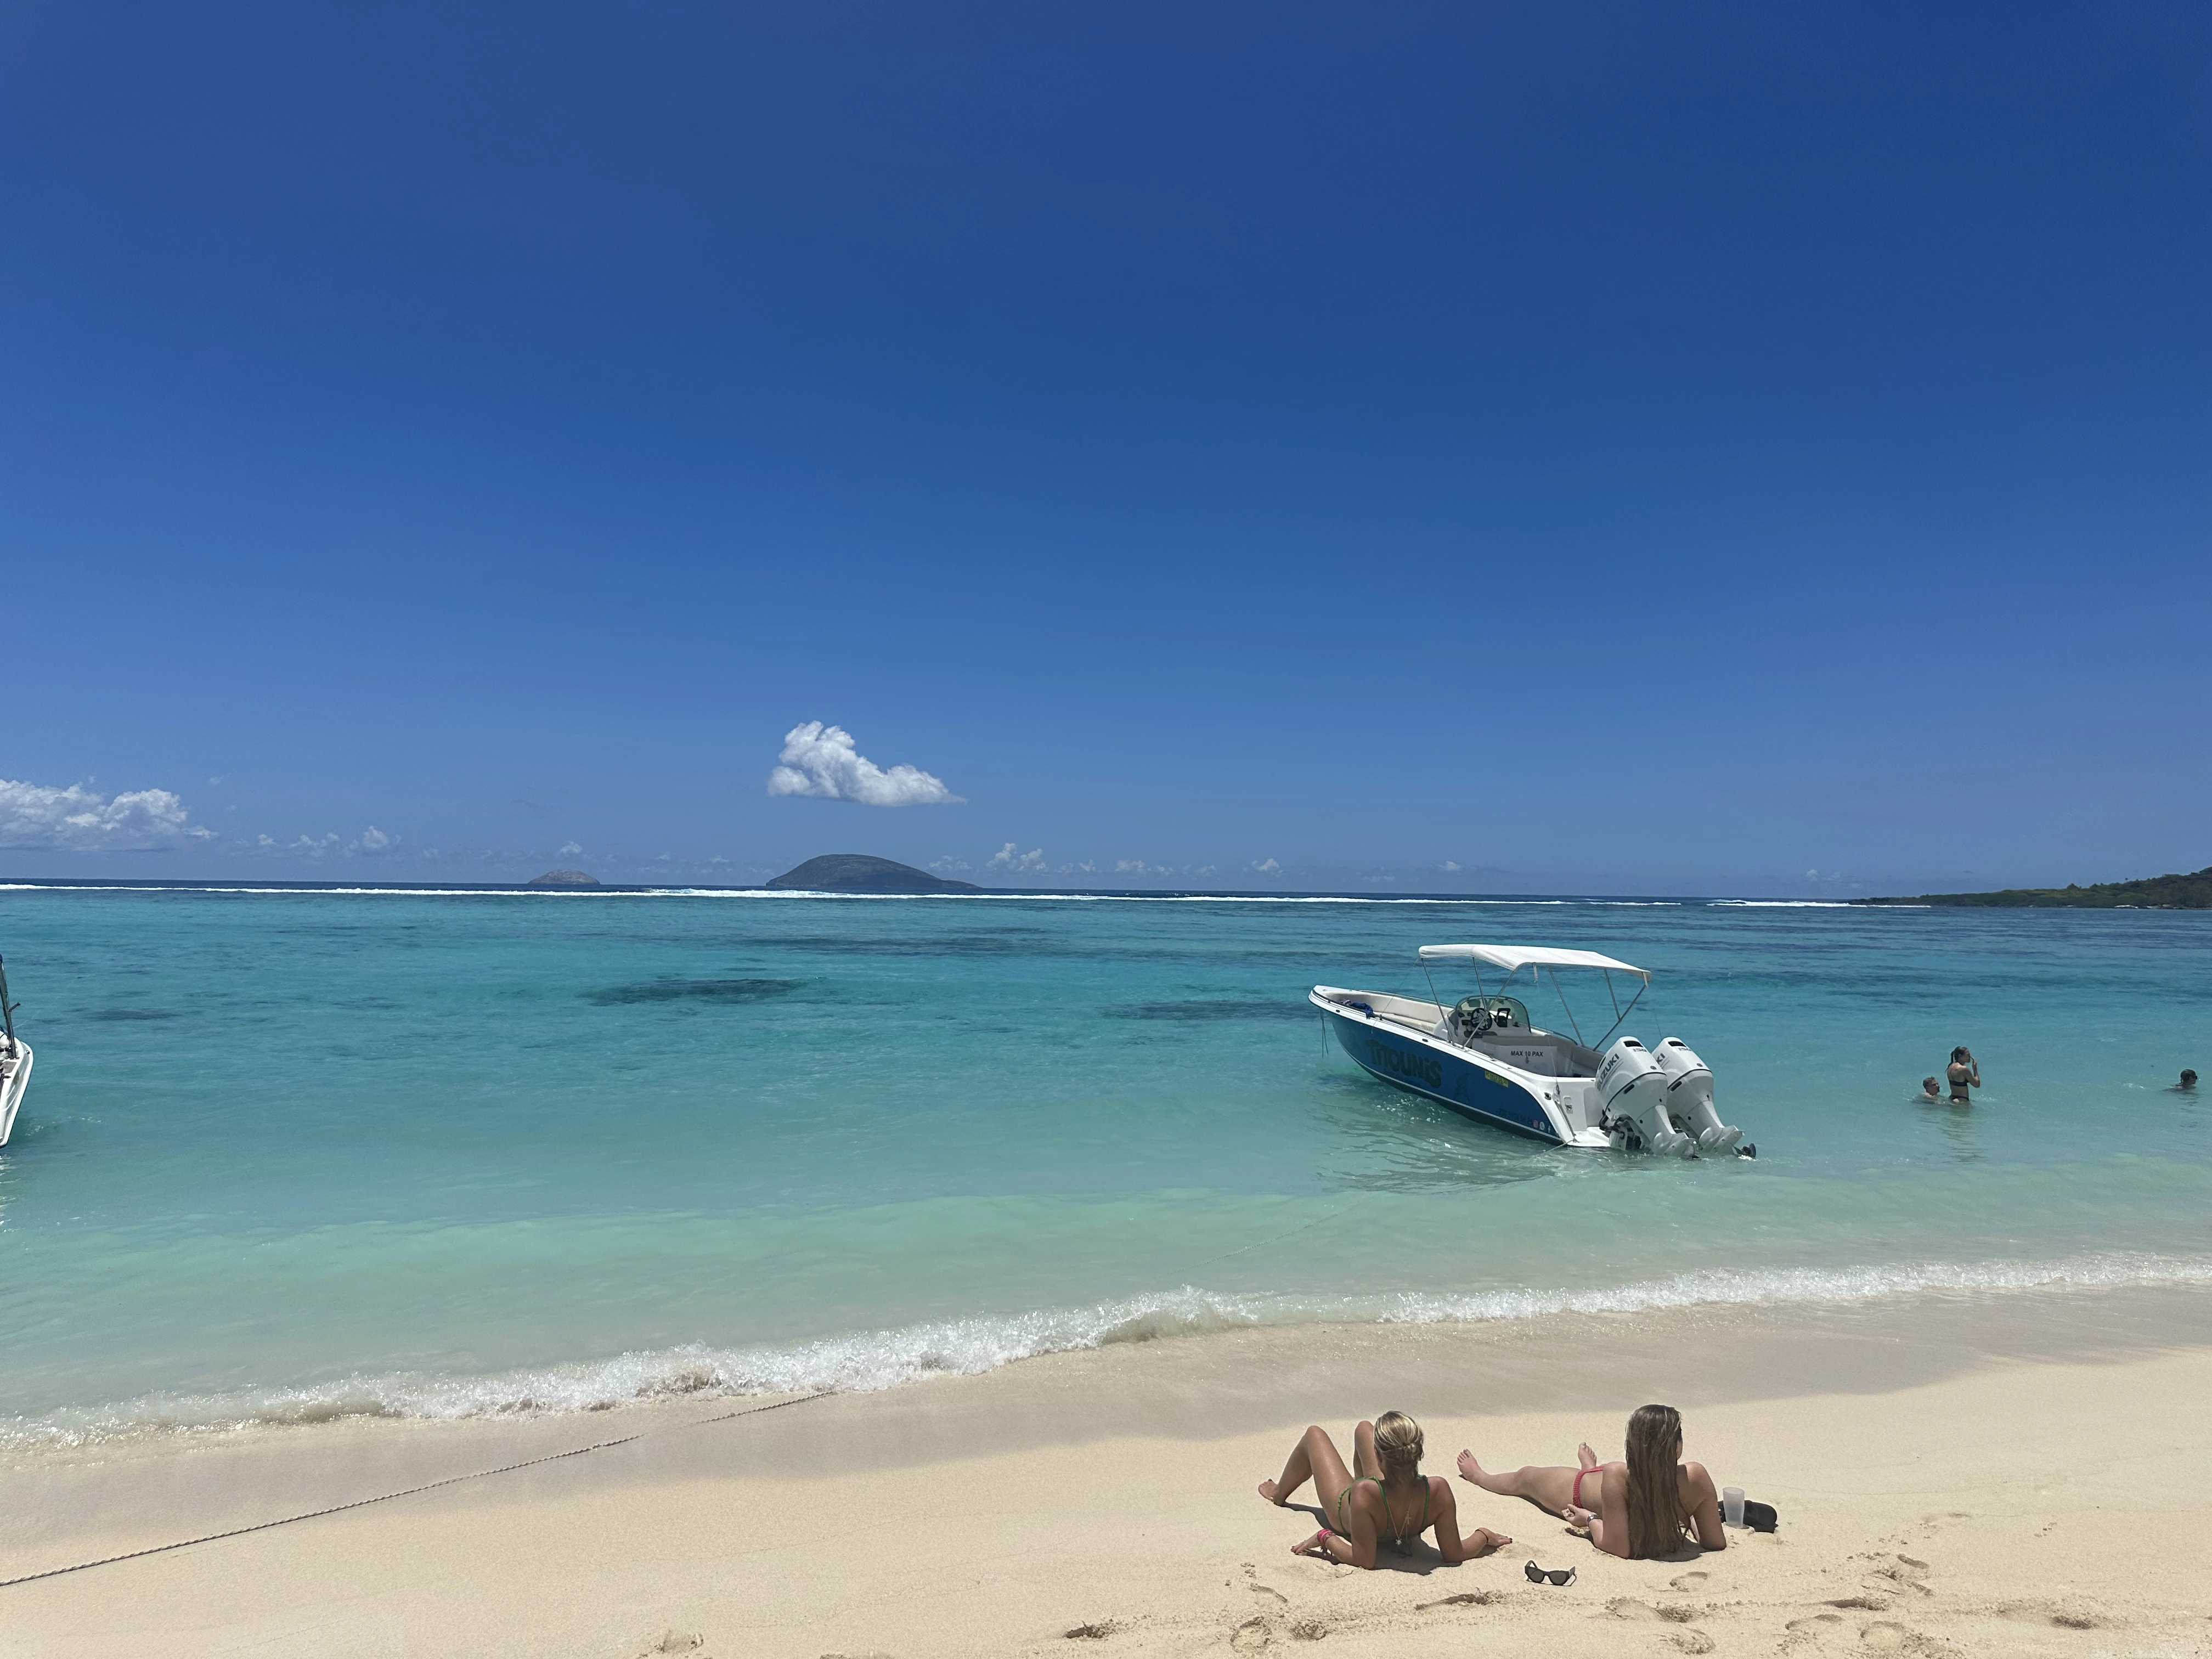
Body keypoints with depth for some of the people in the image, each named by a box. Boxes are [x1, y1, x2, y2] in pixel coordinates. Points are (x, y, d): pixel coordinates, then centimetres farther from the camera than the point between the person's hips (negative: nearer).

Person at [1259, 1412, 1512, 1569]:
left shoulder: (1365, 1493, -49)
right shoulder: (1439, 1490, -40)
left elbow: (1364, 1560, -38)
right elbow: (1454, 1554, -26)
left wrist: (1326, 1538, -25)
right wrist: (1484, 1536, -8)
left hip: (1347, 1521, -3)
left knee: (1315, 1435, 21)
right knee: (1363, 1428, 26)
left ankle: (1279, 1494, 52)